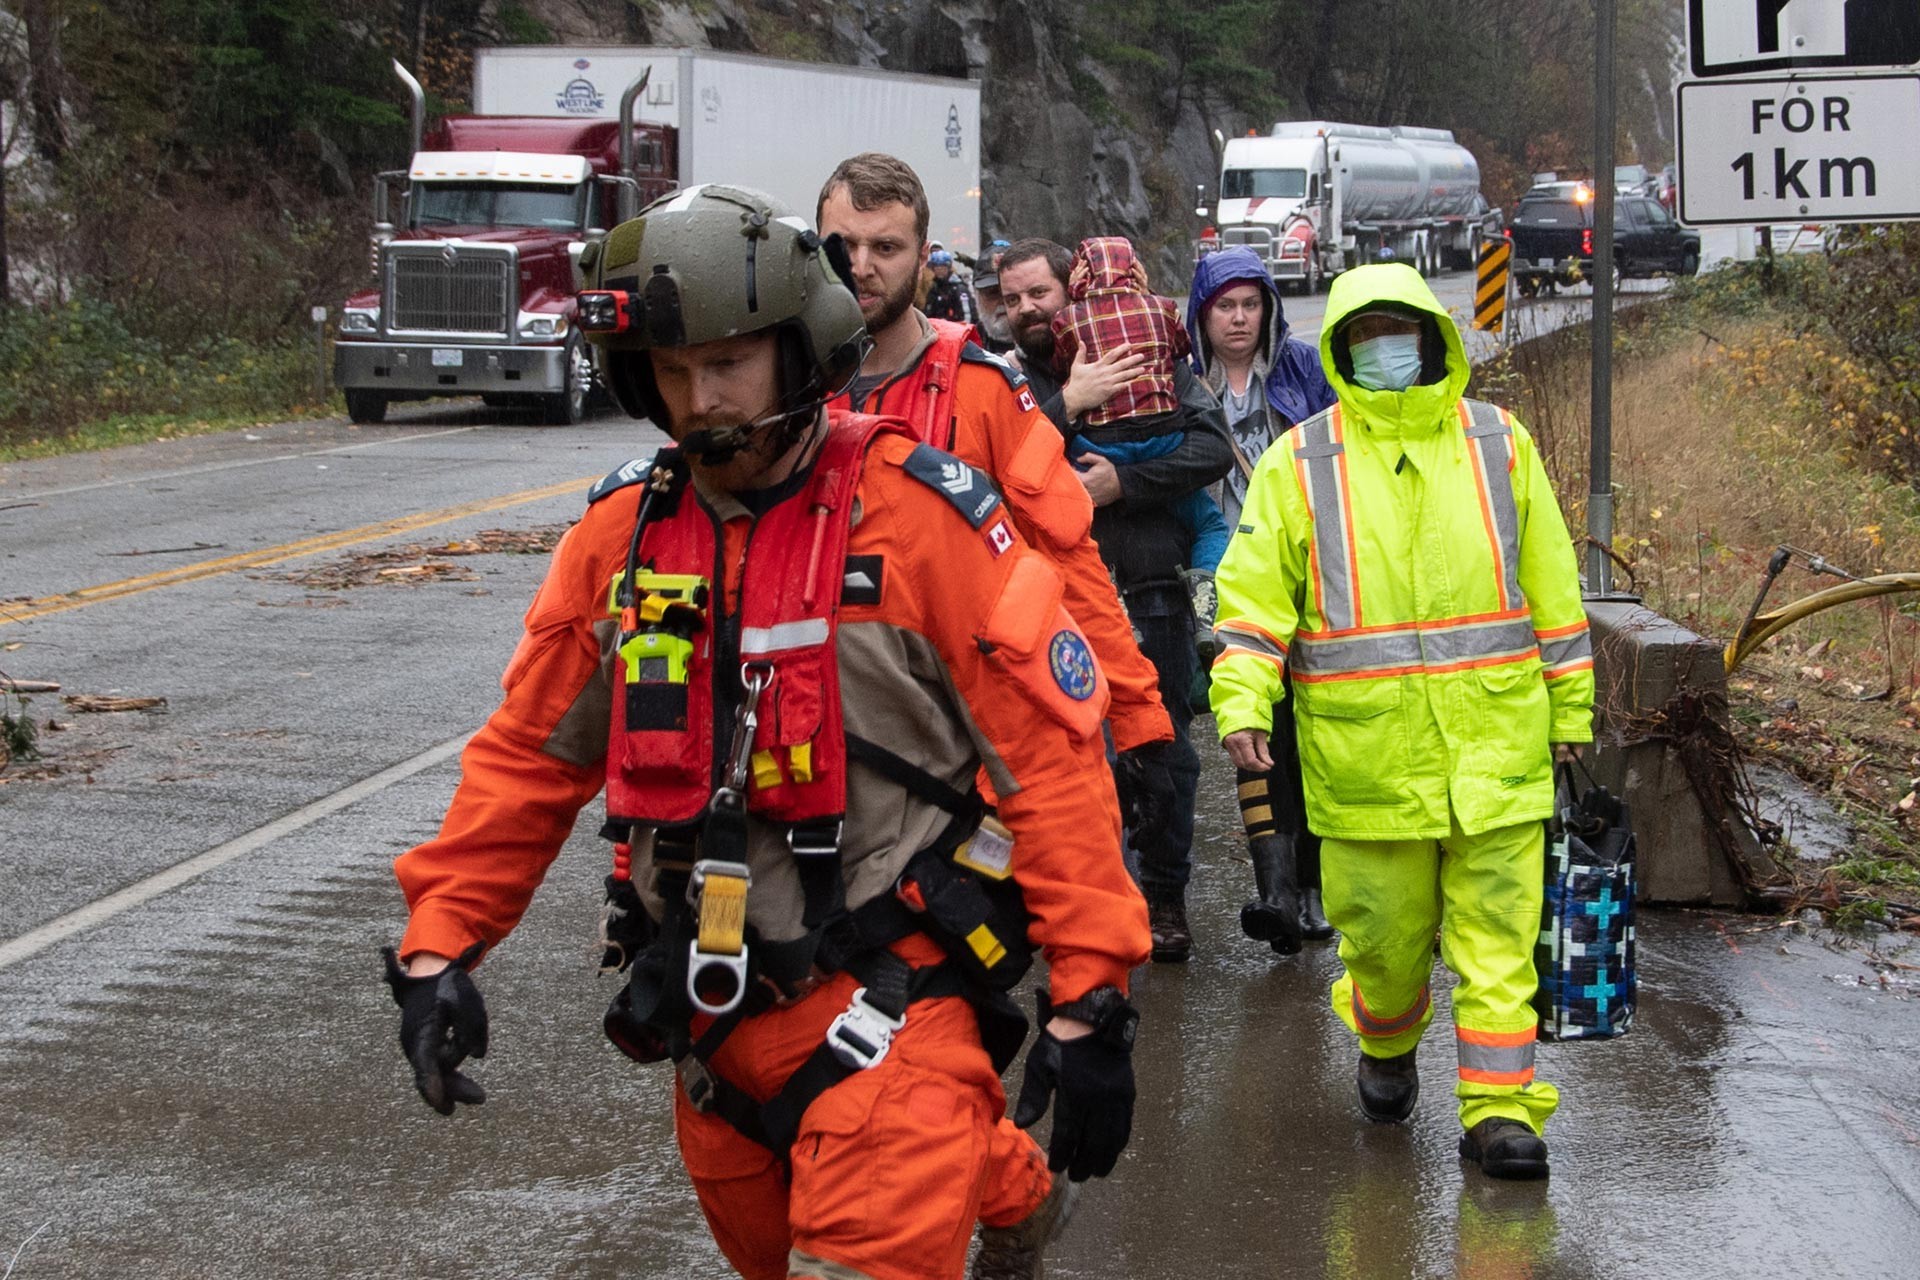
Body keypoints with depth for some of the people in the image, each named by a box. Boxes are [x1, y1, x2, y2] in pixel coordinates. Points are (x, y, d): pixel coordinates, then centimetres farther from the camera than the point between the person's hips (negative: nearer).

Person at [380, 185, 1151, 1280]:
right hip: (715, 1015, 6)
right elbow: (527, 756, 12)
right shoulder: (622, 533, 3)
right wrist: (438, 944, 4)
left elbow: (1054, 750, -12)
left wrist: (1090, 1003, -14)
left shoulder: (922, 516, -12)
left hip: (892, 1010, -5)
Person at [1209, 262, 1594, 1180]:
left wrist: (1569, 708, 13)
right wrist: (1241, 704, -13)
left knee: (1497, 932, -3)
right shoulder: (1300, 462, 3)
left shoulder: (1499, 445, 7)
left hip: (1495, 739, 1)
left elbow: (1551, 584, 12)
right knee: (1385, 930, 9)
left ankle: (1499, 1106, 3)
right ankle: (1386, 1046, 38)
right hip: (1365, 751, 0)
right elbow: (1254, 592, 1)